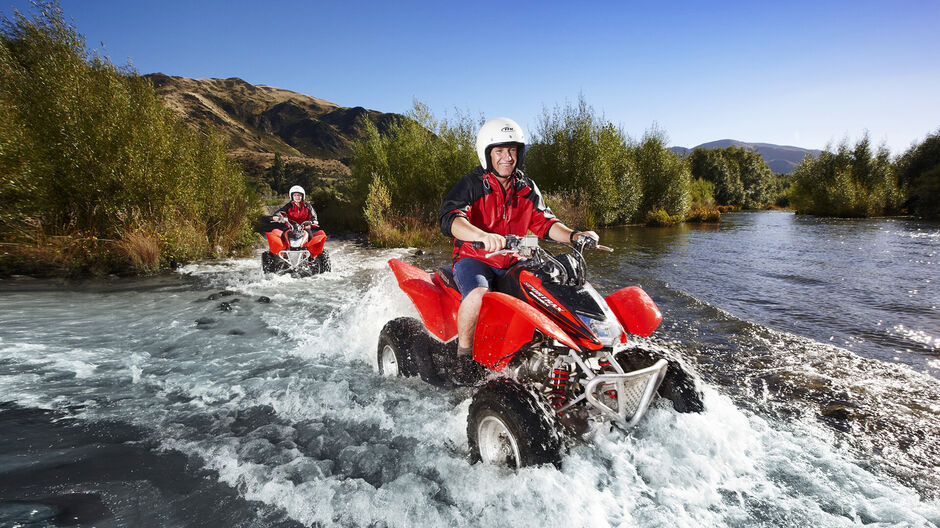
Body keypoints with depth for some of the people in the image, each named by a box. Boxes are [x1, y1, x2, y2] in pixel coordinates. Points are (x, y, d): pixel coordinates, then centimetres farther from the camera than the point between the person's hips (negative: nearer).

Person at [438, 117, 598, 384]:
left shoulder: (527, 189, 10)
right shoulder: (471, 185, -9)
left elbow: (544, 222, 8)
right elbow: (449, 218, -26)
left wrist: (574, 236, -12)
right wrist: (482, 236, -46)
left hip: (513, 263, 6)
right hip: (473, 259, -5)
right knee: (478, 293, -37)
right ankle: (463, 353, -14)